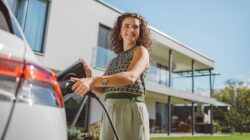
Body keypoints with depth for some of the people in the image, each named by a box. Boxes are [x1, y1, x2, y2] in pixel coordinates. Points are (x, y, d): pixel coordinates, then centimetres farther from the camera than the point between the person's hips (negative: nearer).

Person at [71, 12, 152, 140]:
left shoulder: (141, 50, 2)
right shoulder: (114, 60, 21)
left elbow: (131, 76, -19)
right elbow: (101, 89, 12)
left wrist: (94, 81, -32)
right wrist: (89, 80, -9)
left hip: (130, 110, -6)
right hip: (109, 111, 6)